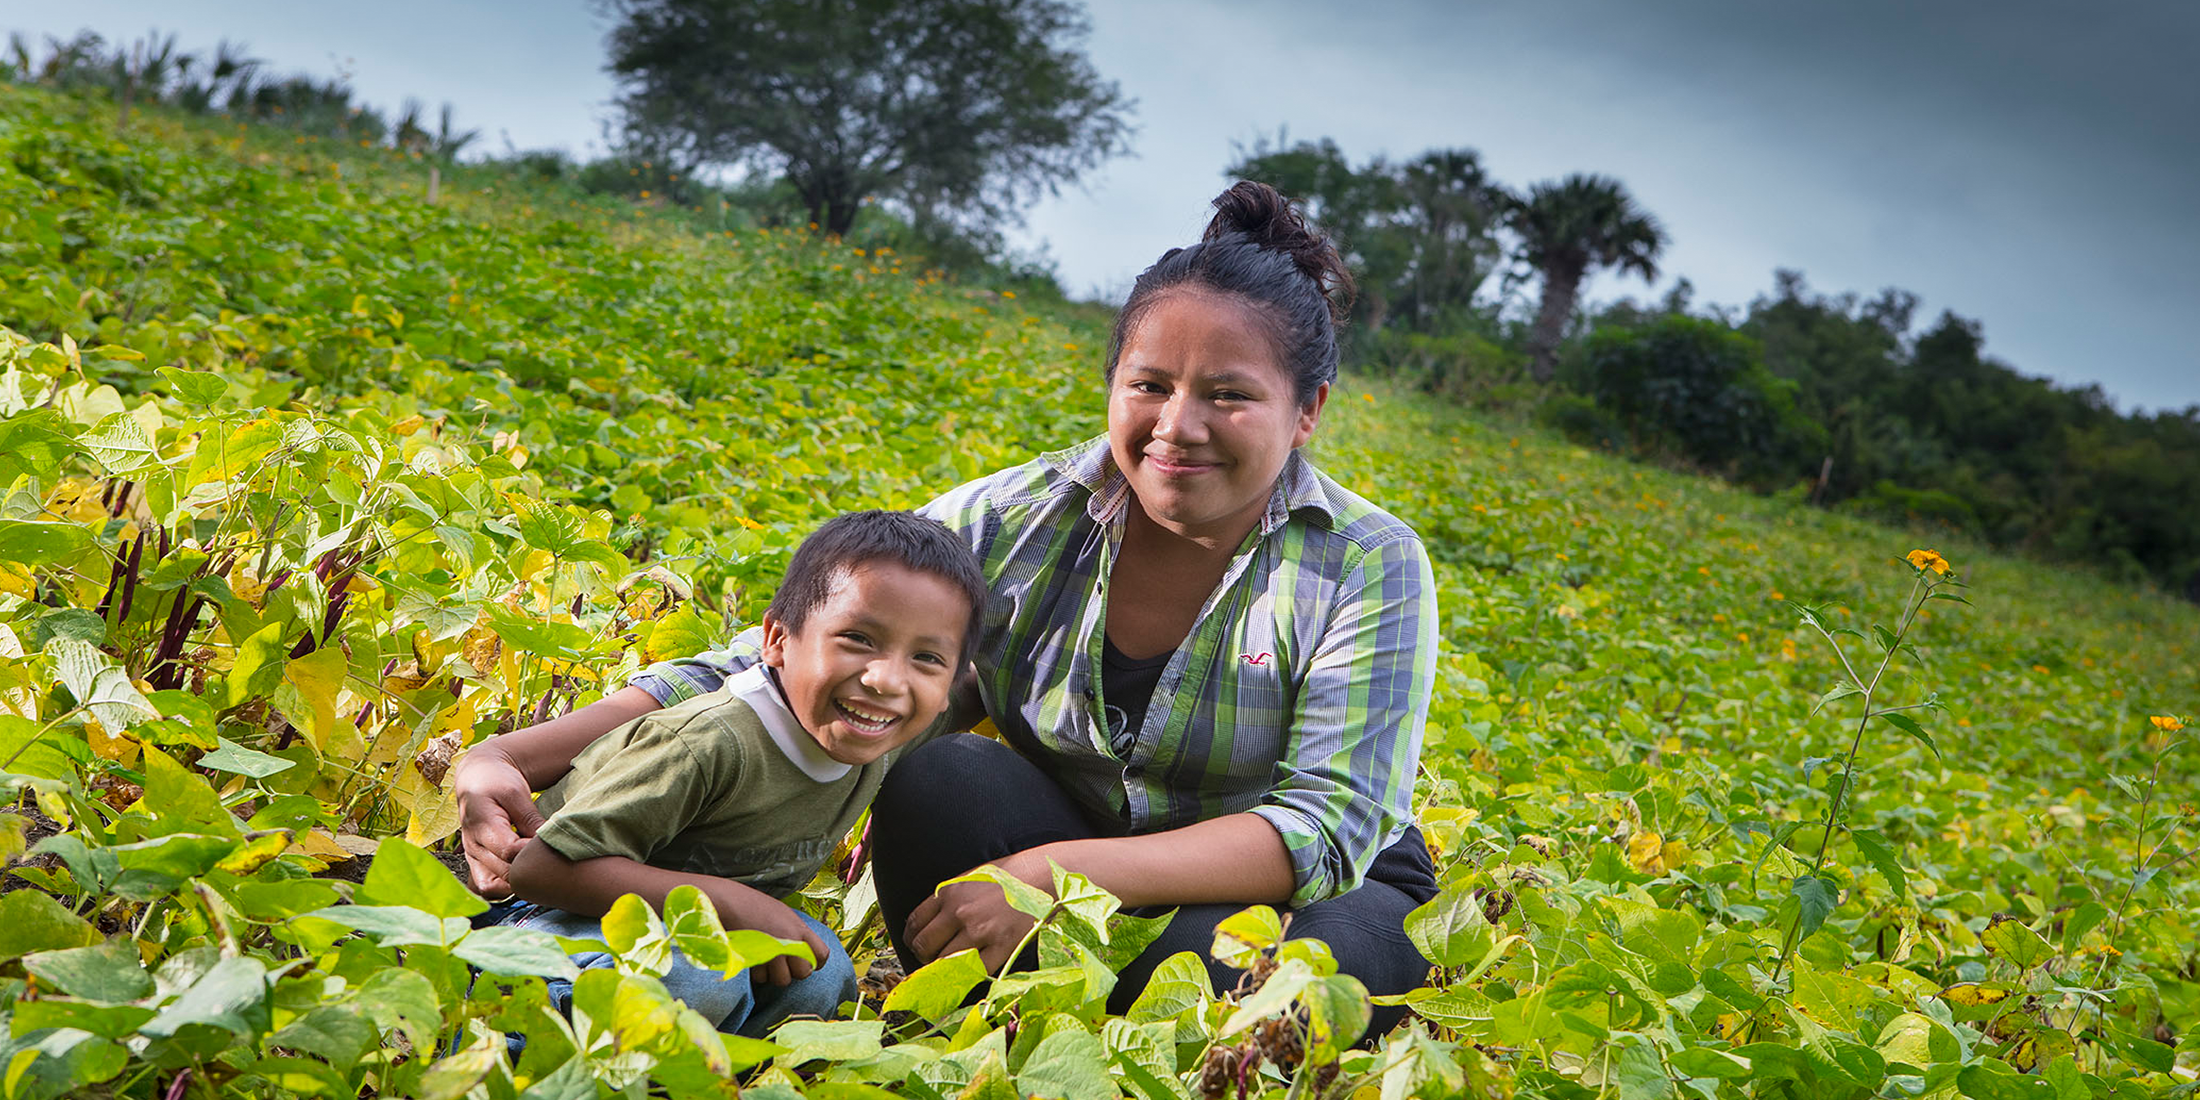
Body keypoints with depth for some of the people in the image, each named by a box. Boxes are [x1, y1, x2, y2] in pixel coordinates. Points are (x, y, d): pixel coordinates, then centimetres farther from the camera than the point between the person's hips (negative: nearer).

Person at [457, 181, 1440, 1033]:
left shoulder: (1368, 568, -17)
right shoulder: (1018, 522, -13)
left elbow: (1331, 823, -25)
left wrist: (1055, 872, -38)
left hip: (1287, 898, -1)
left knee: (1343, 947, -37)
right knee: (935, 777, -27)